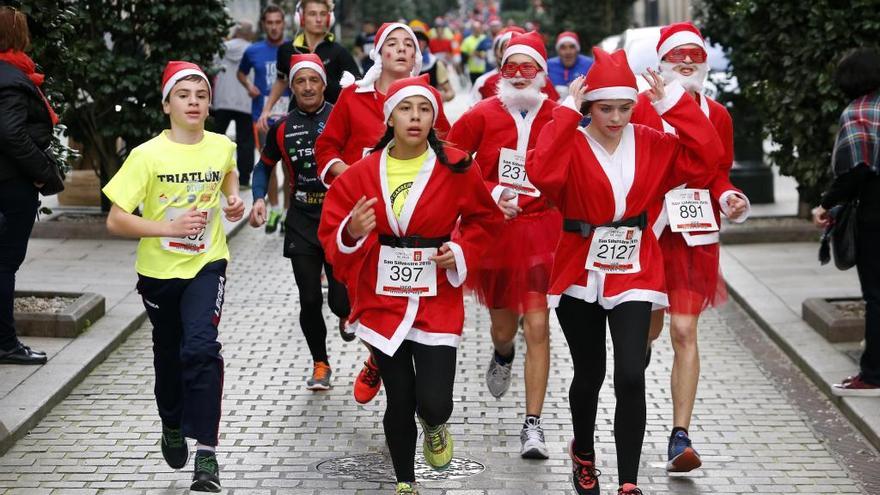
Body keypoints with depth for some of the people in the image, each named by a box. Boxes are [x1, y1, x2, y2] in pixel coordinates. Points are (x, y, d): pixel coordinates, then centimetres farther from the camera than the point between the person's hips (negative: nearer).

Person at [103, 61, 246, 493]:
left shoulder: (222, 146, -6)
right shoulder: (148, 156, -16)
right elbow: (116, 221, -17)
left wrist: (233, 199, 2)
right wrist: (169, 226, -26)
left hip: (206, 265, 0)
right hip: (159, 269, 0)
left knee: (200, 348, -20)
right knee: (169, 353, 18)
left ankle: (206, 450, -16)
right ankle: (172, 425, 46)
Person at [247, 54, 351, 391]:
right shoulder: (282, 129, 5)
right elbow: (264, 166, 17)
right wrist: (259, 199, 0)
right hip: (302, 222, 2)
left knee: (339, 300, -6)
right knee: (310, 301, 3)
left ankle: (347, 314, 33)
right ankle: (320, 365, 23)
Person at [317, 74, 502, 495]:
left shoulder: (456, 168, -5)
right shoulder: (362, 173, -3)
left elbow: (484, 218, 11)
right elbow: (330, 233, 0)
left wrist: (463, 251, -6)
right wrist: (351, 234, -22)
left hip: (437, 303, -1)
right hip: (382, 302, 1)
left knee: (434, 402, -9)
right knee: (399, 402, 8)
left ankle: (434, 425, 31)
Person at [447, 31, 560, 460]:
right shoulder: (482, 115, -3)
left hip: (541, 230, -1)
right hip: (492, 229, 1)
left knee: (538, 326, -10)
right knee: (504, 328, 14)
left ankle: (533, 425, -2)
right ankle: (502, 356, 54)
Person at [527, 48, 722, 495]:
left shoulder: (651, 144, 1)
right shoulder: (572, 145, -8)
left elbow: (705, 157, -11)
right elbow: (541, 172, -29)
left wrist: (673, 103, -13)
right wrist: (567, 111, -24)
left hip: (633, 274, 1)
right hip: (581, 275, -1)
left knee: (631, 376, -12)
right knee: (589, 375, 12)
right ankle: (583, 454, 41)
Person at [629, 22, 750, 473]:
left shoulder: (717, 115, 6)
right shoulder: (643, 108, -1)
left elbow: (718, 174, 13)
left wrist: (729, 199, -7)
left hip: (695, 235, 1)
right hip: (647, 230, 0)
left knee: (684, 332, -7)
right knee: (649, 327, 11)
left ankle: (680, 437, -5)